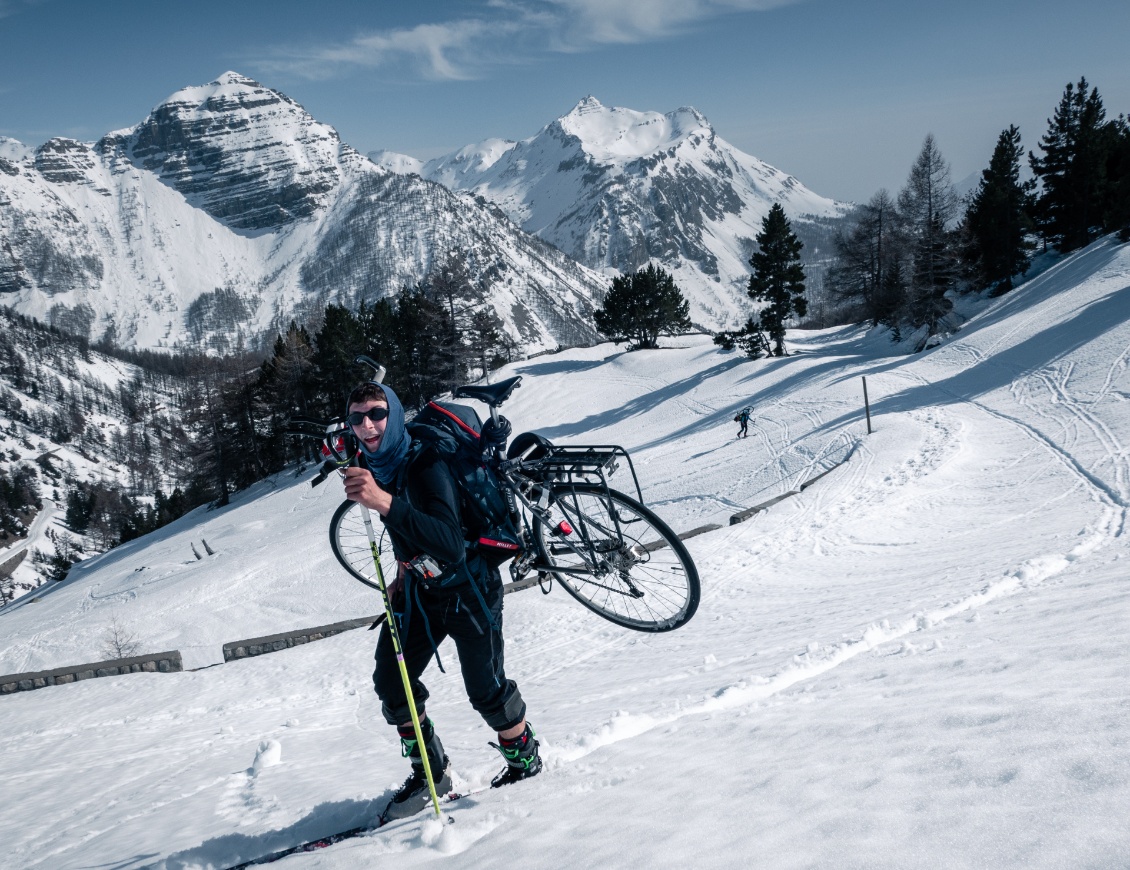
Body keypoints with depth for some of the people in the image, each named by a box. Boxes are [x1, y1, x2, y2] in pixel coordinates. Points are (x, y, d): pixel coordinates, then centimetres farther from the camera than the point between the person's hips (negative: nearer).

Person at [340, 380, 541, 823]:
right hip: (419, 587, 7)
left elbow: (449, 542, -43)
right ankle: (429, 774, 19)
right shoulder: (373, 467, -3)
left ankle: (524, 758, 26)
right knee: (390, 680, 1)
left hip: (468, 589, -7)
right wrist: (404, 575, 11)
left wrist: (385, 502, -52)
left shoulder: (425, 466, -28)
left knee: (486, 690, -3)